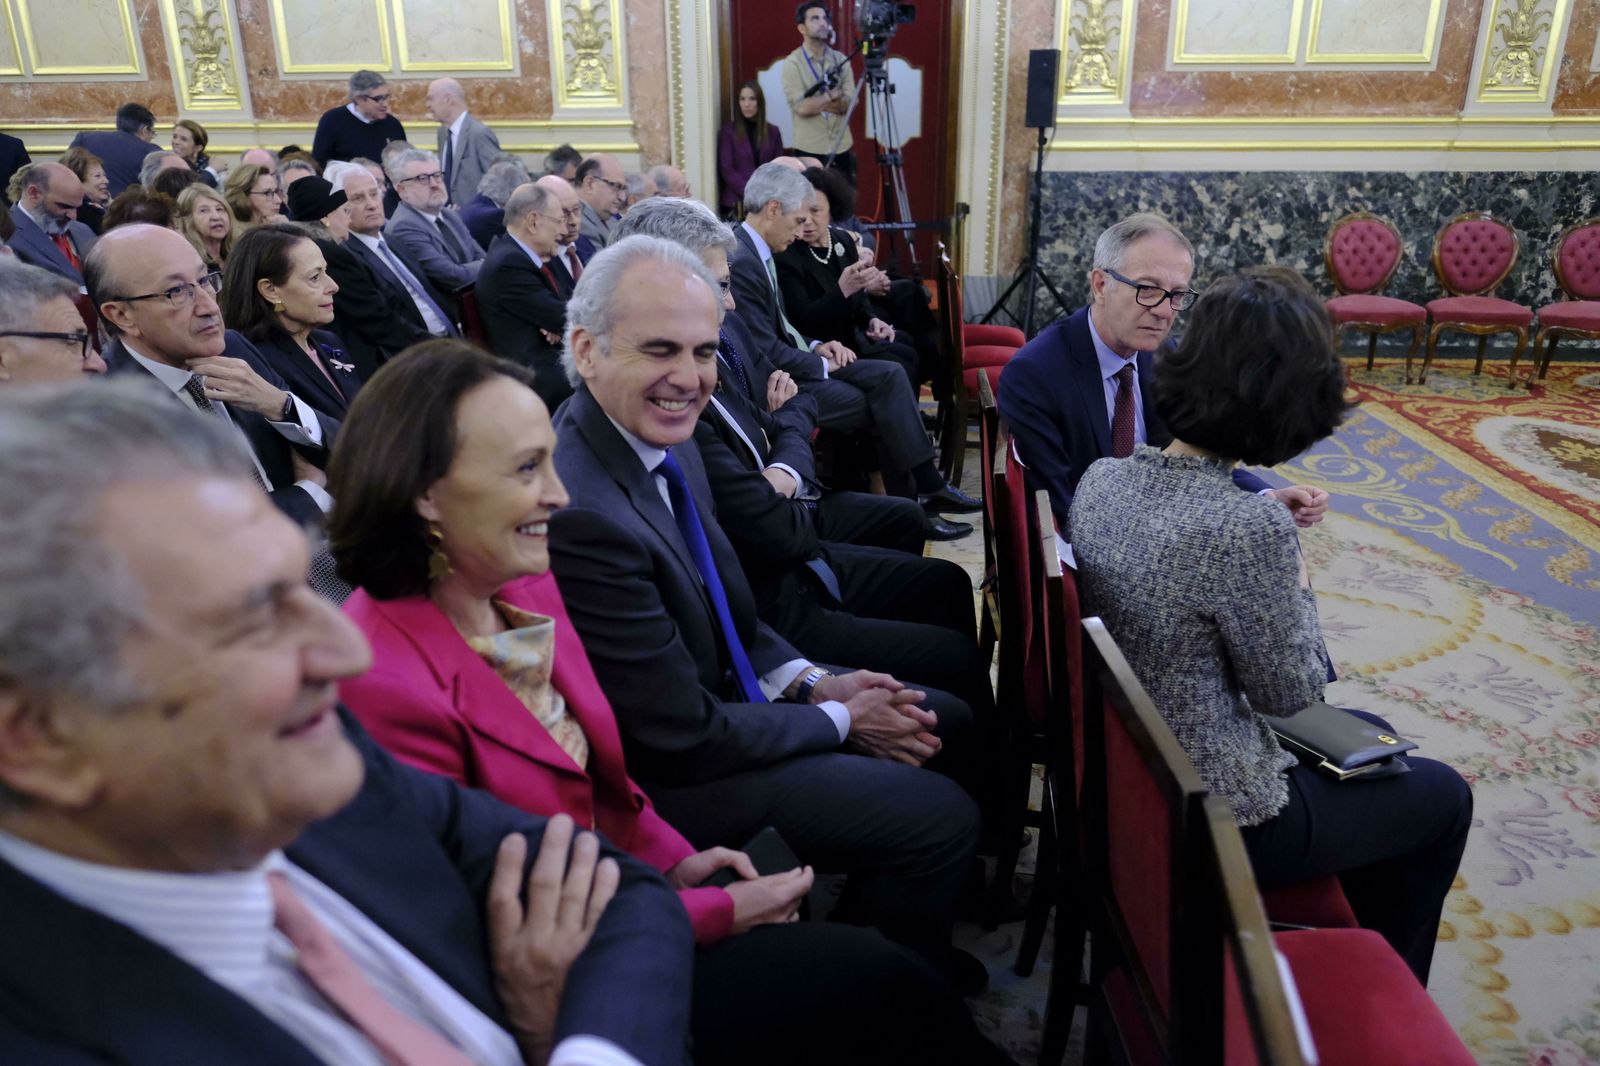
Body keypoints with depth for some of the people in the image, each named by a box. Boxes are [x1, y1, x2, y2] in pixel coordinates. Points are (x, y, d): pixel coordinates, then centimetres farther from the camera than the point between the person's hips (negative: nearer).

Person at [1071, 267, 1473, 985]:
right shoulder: (1250, 528, -32)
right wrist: (1300, 585, -3)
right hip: (1219, 813, -7)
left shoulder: (1101, 477, -8)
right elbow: (1290, 694, -17)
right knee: (1442, 797, 19)